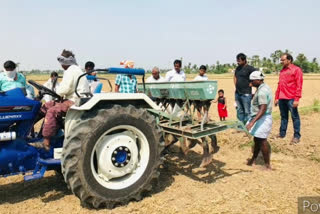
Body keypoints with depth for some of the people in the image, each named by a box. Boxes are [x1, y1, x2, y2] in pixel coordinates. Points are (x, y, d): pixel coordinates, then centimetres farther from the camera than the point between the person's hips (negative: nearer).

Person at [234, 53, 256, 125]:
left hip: (246, 94, -7)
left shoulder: (249, 68, -9)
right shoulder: (238, 68, 12)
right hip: (237, 93, 7)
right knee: (240, 111, 14)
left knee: (247, 112, -3)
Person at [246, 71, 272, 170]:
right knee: (257, 139, 18)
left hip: (262, 119, -10)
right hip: (262, 118, 10)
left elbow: (263, 110, -30)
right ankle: (253, 159, 31)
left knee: (262, 141, -3)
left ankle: (267, 165, 7)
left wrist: (252, 122, -34)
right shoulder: (264, 87, 10)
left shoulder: (262, 91, -22)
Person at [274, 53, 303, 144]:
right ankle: (282, 133, 21)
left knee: (295, 117, 1)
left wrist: (297, 99, -15)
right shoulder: (282, 71, 16)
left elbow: (299, 85, -9)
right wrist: (276, 98, 14)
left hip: (291, 99, -6)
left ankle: (296, 136, 9)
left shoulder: (296, 70, -3)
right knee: (283, 116, 13)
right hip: (282, 98, 6)